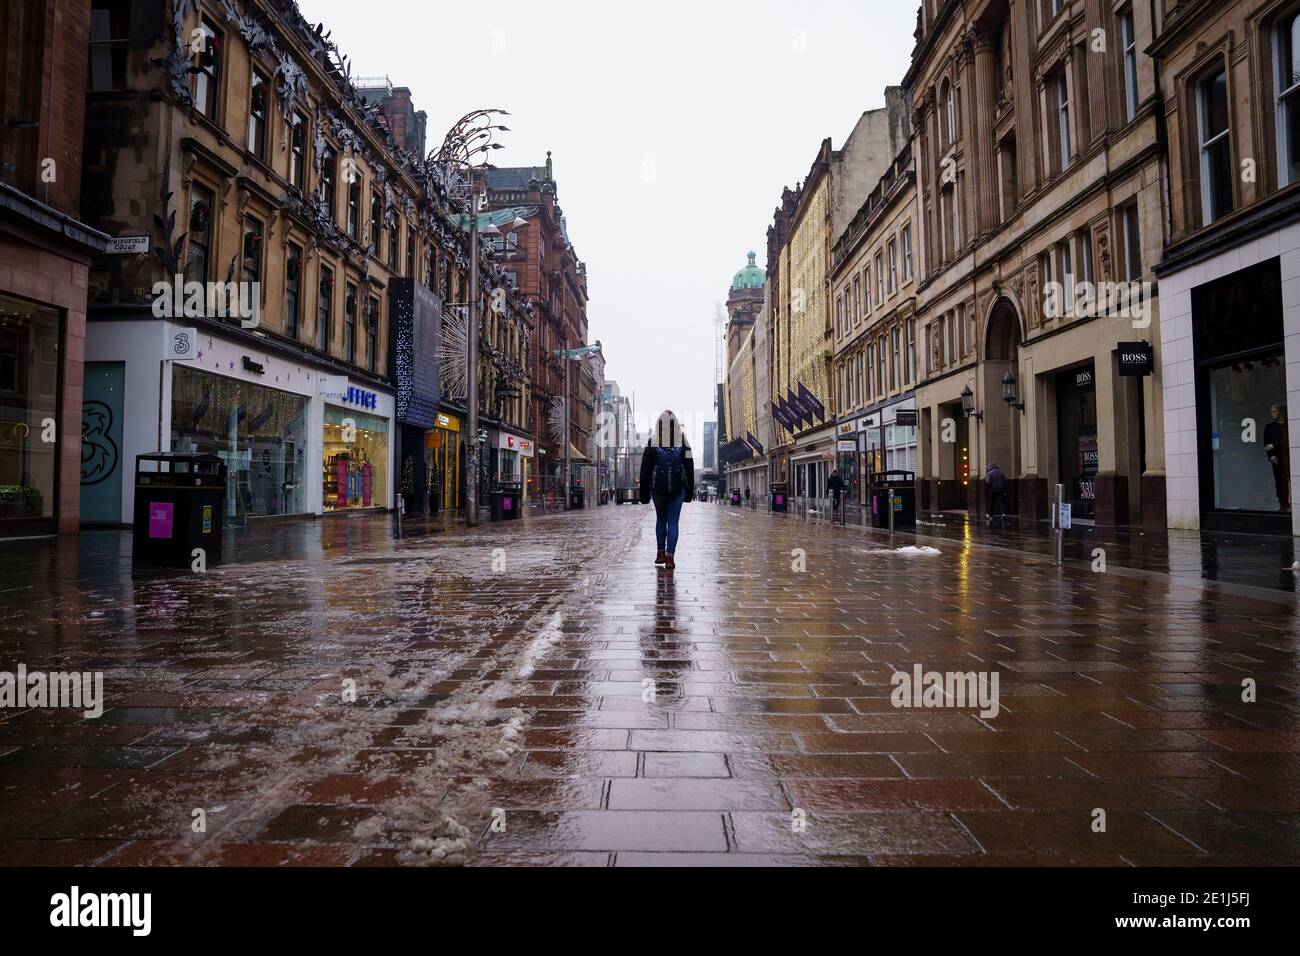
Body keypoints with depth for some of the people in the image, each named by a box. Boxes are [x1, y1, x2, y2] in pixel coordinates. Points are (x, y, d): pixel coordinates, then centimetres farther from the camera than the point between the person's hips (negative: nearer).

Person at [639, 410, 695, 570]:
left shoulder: (652, 444, -2)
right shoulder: (683, 443, 1)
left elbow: (645, 469, -1)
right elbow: (689, 468, 3)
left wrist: (644, 493, 3)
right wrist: (690, 491, 10)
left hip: (658, 488, 0)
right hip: (677, 489, 0)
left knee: (660, 518, 18)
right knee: (673, 521, 2)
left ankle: (660, 553, 17)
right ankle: (669, 557, -6)